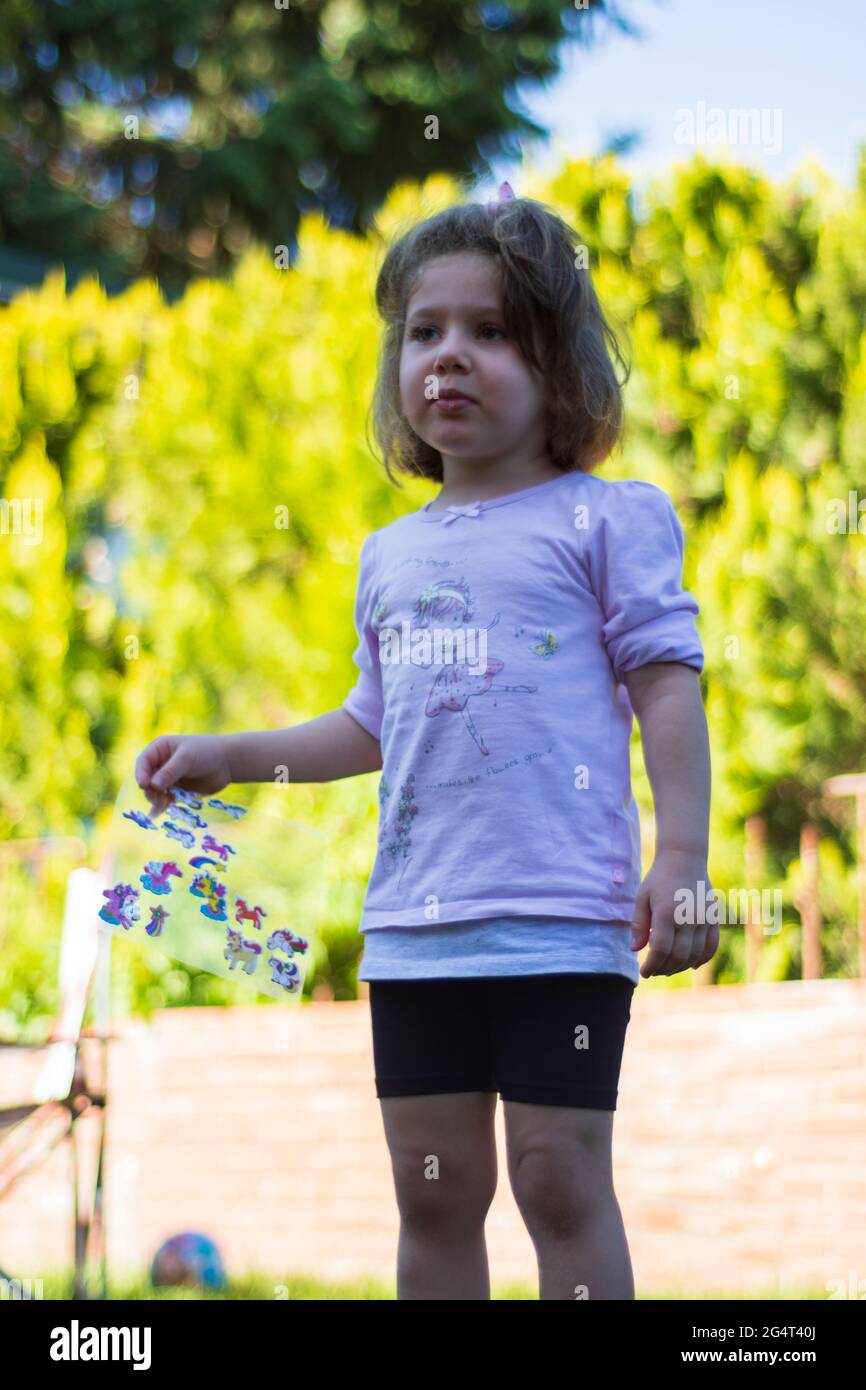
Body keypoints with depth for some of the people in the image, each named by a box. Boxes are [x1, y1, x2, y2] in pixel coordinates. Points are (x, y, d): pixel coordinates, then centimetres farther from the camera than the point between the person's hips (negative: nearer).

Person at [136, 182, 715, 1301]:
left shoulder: (605, 518, 1)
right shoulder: (389, 556, 17)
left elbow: (666, 685, -4)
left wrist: (681, 857, -11)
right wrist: (227, 757, 20)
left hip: (559, 915, -5)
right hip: (412, 921, 6)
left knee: (559, 1176, -5)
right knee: (432, 1192, 9)